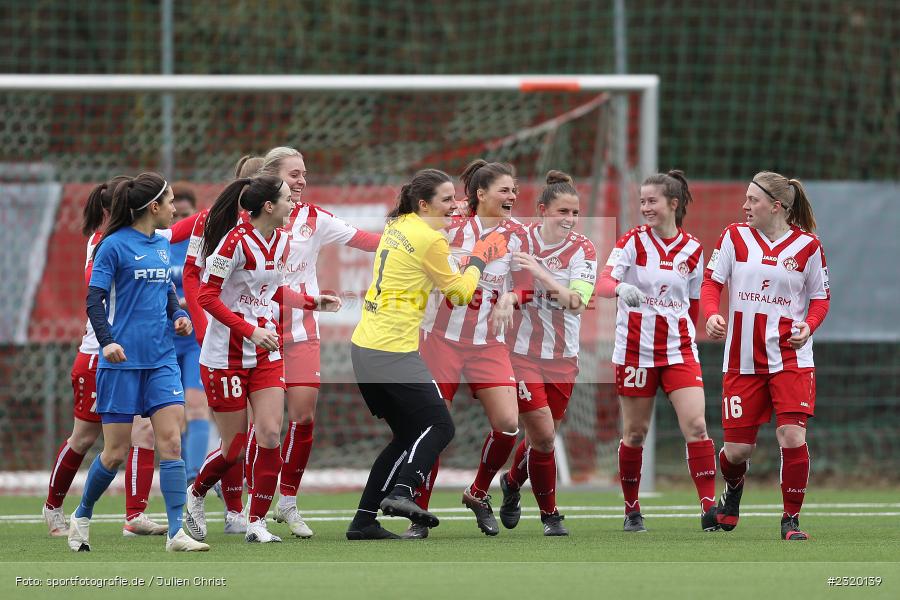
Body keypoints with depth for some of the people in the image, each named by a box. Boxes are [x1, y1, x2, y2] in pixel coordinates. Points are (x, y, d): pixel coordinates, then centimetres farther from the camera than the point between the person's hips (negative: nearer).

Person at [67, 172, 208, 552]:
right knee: (116, 452, 0)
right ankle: (82, 518, 23)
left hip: (160, 360, 6)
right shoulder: (114, 245, -8)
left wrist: (179, 315, 3)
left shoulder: (162, 245, 12)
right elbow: (94, 300, -11)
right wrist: (107, 341, -25)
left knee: (171, 441, -7)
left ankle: (176, 532, -9)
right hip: (121, 361, -6)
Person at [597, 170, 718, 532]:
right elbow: (604, 282, -19)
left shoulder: (692, 249, 4)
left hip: (679, 350, 1)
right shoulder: (632, 242, -4)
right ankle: (631, 510, 20)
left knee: (696, 425, -13)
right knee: (635, 433, 5)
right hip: (635, 349, -1)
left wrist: (688, 337, 13)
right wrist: (621, 289, -41)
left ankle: (709, 507, -12)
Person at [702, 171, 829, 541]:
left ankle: (791, 519, 0)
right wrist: (712, 313, -15)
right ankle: (732, 490, 39)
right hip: (742, 358, 2)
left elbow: (820, 298, 7)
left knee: (792, 435, -16)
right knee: (737, 449, 4)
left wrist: (808, 326, -13)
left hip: (790, 356, -1)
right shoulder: (735, 237, 2)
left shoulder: (807, 246, -1)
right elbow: (712, 281, 5)